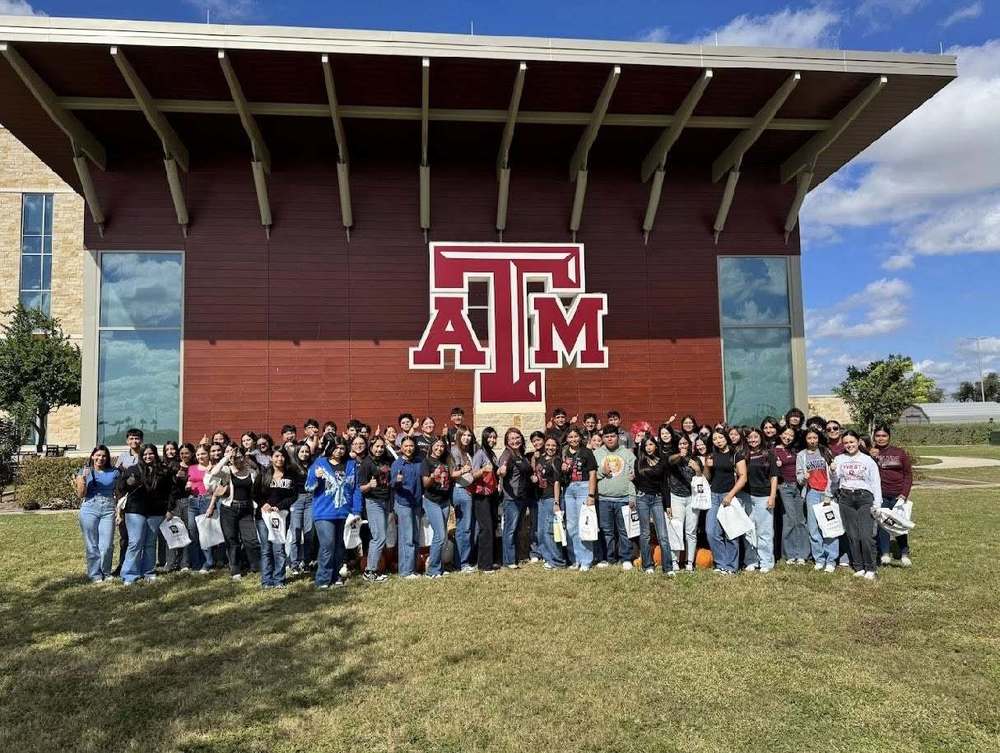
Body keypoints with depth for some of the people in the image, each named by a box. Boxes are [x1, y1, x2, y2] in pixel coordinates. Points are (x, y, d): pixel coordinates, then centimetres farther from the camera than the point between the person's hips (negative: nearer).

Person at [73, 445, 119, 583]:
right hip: (89, 509, 0)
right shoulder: (84, 471, 7)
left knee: (107, 545, -5)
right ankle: (95, 574, 13)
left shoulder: (114, 472, 9)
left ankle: (106, 572, 14)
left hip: (108, 510, 0)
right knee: (92, 545, 2)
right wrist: (83, 478, -12)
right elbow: (81, 494, 2)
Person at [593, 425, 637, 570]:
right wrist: (602, 471, -10)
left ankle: (626, 558, 12)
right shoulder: (596, 454, 10)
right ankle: (607, 558, 16)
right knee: (606, 531, 6)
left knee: (624, 530, 2)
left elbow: (633, 476, 1)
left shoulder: (627, 453, 6)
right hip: (603, 499, 1)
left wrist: (632, 496, -6)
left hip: (623, 499, -1)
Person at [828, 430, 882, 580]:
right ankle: (859, 567, 12)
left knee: (866, 535, -11)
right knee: (852, 535, 3)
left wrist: (877, 504, -1)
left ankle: (870, 569, 0)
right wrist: (832, 471, -13)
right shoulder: (839, 459, 10)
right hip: (845, 498, 2)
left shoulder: (868, 460, 5)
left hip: (864, 498, -2)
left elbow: (876, 483, 5)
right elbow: (834, 480, 8)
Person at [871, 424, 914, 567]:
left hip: (897, 495, 0)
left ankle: (904, 554, 14)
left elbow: (908, 474, 7)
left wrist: (904, 493, -2)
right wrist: (871, 458, -12)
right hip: (879, 496, 0)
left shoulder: (900, 453, 8)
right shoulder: (870, 453, 8)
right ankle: (884, 554, 3)